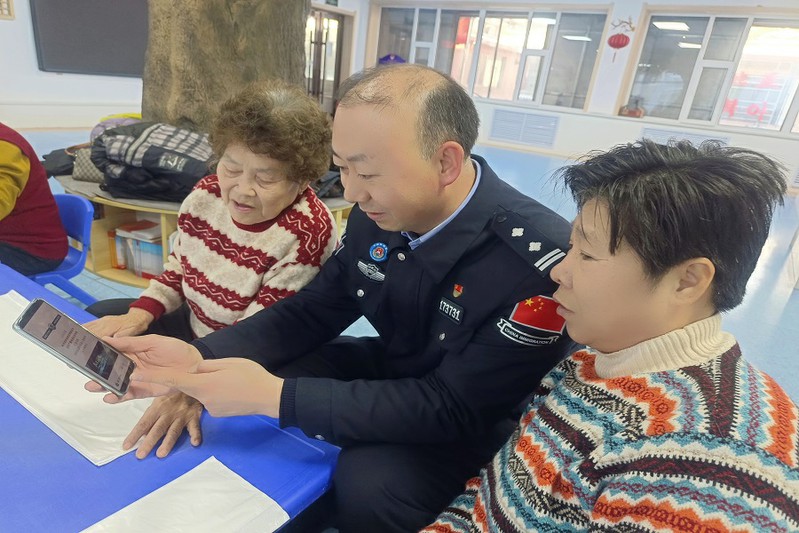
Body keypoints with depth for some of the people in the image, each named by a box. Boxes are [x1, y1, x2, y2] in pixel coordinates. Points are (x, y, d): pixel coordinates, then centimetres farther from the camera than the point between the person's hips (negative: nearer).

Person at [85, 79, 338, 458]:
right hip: (193, 328, 8)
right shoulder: (208, 193, -9)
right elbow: (177, 269, 7)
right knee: (92, 321, 17)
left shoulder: (306, 234, -29)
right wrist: (138, 316, -9)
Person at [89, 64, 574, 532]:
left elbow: (453, 408, -30)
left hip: (476, 420, -4)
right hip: (392, 370, 5)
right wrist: (199, 357, -19)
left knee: (367, 485, -29)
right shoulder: (376, 215, -12)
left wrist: (276, 395, -33)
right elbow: (313, 311, -3)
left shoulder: (539, 262, -31)